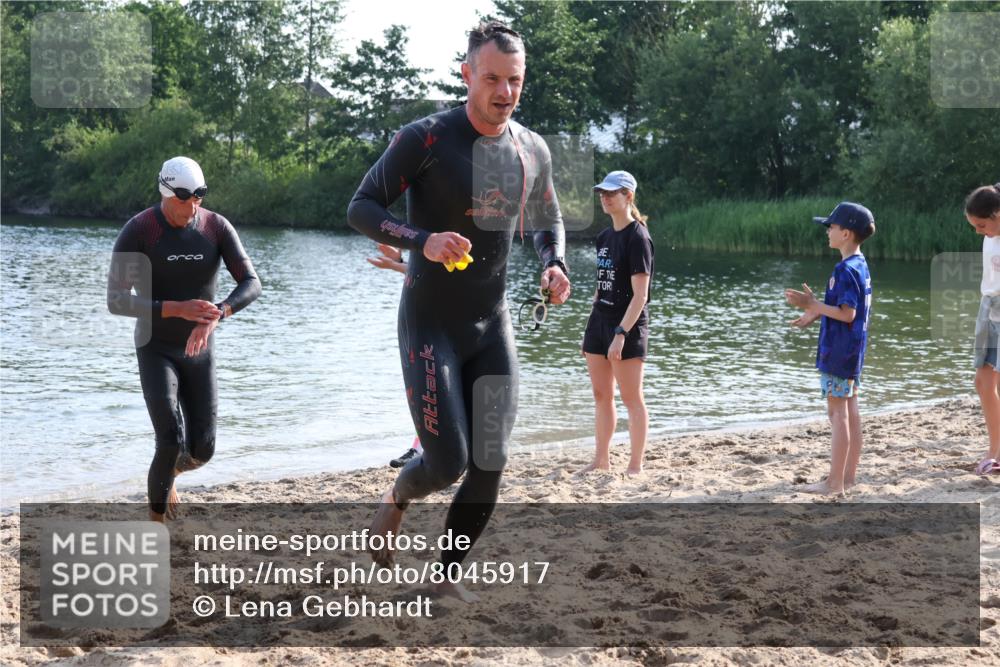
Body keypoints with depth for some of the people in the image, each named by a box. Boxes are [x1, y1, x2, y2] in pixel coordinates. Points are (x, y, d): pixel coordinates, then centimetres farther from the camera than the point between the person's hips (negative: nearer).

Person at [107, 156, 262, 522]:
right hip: (155, 352, -4)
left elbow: (252, 285, -19)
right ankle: (156, 521, 5)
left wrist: (213, 317, -39)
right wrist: (178, 309, -38)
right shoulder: (136, 232, -20)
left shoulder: (217, 227, -10)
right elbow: (116, 302, -24)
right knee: (171, 443, -20)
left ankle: (168, 470, 44)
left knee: (201, 451, 4)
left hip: (199, 354, 4)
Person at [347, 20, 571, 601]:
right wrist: (422, 241, -30)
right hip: (431, 327, -5)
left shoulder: (533, 151, 3)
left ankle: (448, 575, 18)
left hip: (493, 326, 5)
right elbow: (362, 208, -12)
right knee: (448, 463, -9)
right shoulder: (427, 138, -13)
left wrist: (554, 264, -2)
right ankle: (397, 499, 27)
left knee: (491, 464, 0)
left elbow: (548, 222, 20)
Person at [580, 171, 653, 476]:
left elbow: (640, 295, -17)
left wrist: (621, 334, -22)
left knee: (632, 398, -1)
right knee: (601, 395, 12)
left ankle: (635, 465, 5)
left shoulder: (637, 238, -13)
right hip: (600, 321, 8)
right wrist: (592, 330, 15)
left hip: (627, 325, -8)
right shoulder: (604, 237, 12)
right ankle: (601, 460, 21)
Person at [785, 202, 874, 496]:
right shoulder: (860, 265, 11)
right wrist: (816, 314, 18)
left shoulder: (845, 270, -19)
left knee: (838, 412, -6)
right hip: (853, 350, 10)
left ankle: (834, 482, -2)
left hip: (838, 350, -10)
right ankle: (848, 476, 19)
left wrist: (812, 304, -19)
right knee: (850, 411, 12)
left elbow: (847, 313, -24)